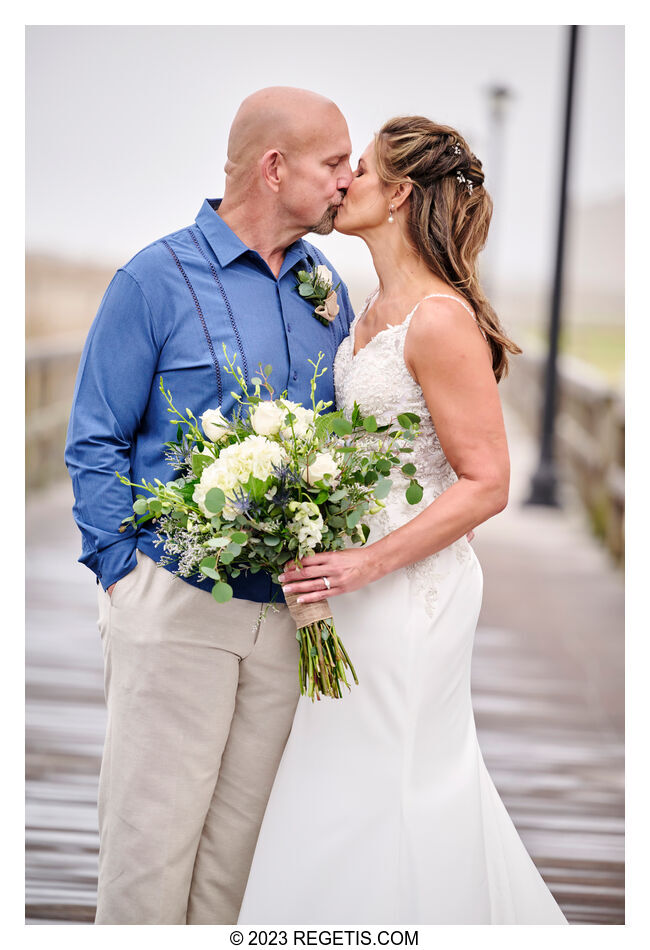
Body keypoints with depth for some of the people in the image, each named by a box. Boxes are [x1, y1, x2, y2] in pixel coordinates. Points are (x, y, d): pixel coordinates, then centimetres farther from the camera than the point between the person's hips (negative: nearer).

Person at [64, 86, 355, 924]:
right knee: (154, 826, 0)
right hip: (176, 603, -5)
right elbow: (94, 443, -5)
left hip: (285, 606, 5)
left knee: (236, 826, 12)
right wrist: (126, 575, -11)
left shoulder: (325, 288, 10)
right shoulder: (156, 280, -6)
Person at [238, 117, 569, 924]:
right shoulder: (372, 311, 9)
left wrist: (366, 563, -23)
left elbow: (485, 485, -19)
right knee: (431, 779, 18)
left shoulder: (440, 320, -18)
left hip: (408, 581, -9)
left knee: (372, 791, 2)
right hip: (362, 575, 9)